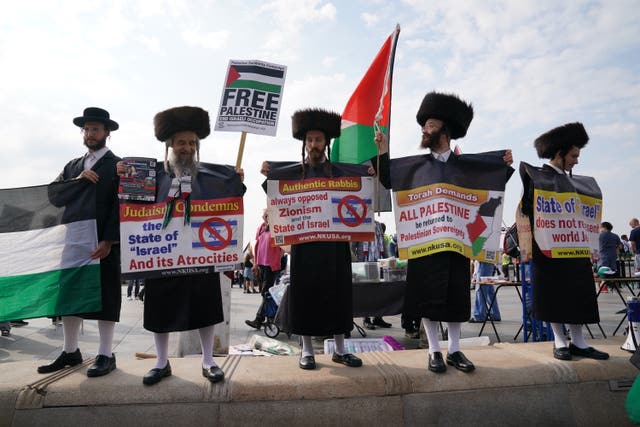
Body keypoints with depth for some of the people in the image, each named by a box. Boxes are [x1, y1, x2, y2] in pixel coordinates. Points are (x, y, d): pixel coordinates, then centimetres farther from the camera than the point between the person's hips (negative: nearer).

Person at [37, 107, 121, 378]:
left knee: (105, 298, 0)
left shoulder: (118, 166, 0)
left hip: (104, 243, -6)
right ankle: (70, 352, 24)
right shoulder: (72, 166, 18)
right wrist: (77, 181, -10)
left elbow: (120, 206, -10)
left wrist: (108, 241, -18)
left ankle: (105, 355, 8)